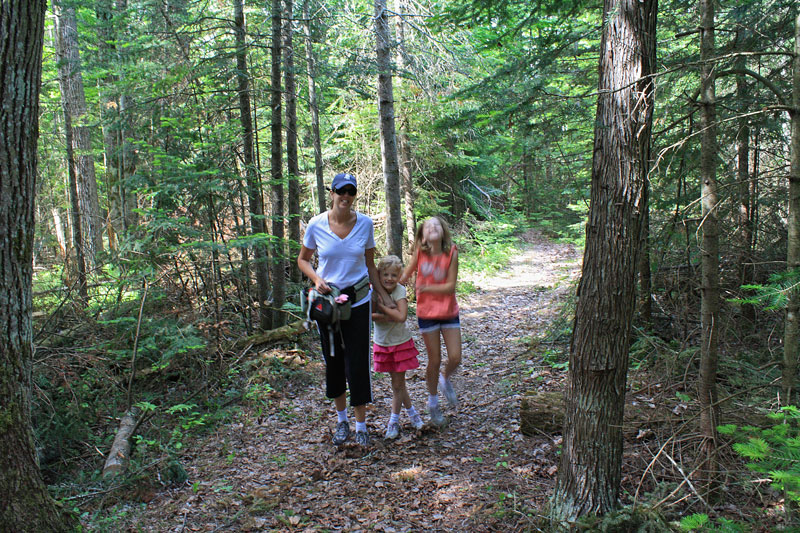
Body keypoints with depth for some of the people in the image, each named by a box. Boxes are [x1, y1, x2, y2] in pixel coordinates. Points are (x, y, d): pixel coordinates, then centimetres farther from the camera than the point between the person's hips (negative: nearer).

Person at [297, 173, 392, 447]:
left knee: (358, 362, 0)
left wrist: (384, 295, 1)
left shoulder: (365, 223, -5)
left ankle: (361, 425, 16)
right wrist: (316, 279, -12)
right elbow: (303, 259, 6)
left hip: (358, 299, 0)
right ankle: (342, 420, 32)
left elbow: (370, 265, 6)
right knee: (333, 361, 11)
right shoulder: (316, 224, -8)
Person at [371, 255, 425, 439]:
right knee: (397, 382, 13)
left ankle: (394, 420, 20)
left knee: (397, 384, 5)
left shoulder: (399, 291, -17)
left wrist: (381, 306, -24)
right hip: (382, 343, 3)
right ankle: (411, 410, 32)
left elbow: (401, 316, -30)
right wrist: (387, 316, -29)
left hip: (401, 342, -3)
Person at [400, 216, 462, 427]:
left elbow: (450, 286, -15)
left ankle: (445, 380, 36)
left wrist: (424, 288, -22)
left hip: (449, 312, 1)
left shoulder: (451, 253, -12)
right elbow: (405, 276, 3)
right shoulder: (420, 252, -9)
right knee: (434, 361, 7)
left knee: (455, 358, 1)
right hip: (427, 313, -1)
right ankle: (433, 402, 28)